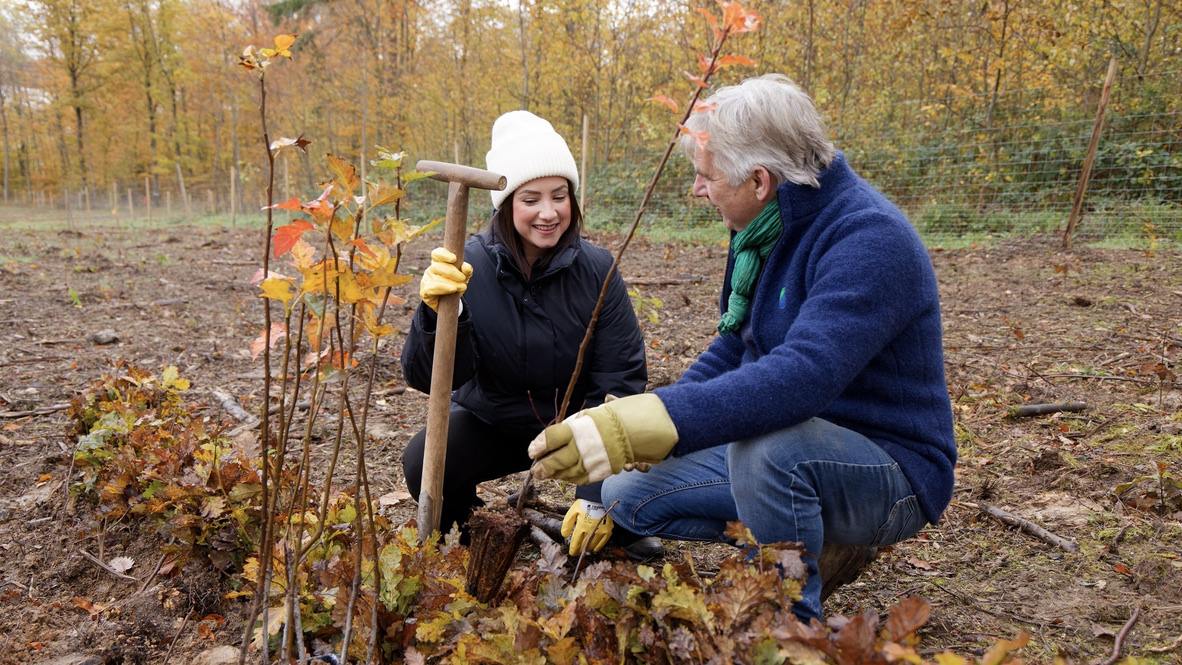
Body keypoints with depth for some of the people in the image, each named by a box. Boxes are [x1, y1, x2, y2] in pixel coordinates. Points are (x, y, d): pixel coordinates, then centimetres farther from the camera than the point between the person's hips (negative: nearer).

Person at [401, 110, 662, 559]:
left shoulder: (596, 269, -16)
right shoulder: (468, 267, -19)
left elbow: (619, 379, -17)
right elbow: (427, 379, -25)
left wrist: (597, 493, -24)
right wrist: (438, 312, -47)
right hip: (492, 425, 0)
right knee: (423, 463, -28)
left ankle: (619, 521, 5)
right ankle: (456, 529, 8)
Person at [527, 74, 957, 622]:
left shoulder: (868, 239, -26)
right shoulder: (763, 232, 3)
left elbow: (802, 376, -40)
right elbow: (730, 352, 10)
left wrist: (643, 424, -48)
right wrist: (616, 444, 3)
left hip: (890, 471, -8)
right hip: (785, 451, 9)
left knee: (765, 444, -39)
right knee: (627, 495, 3)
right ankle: (825, 540, 8)